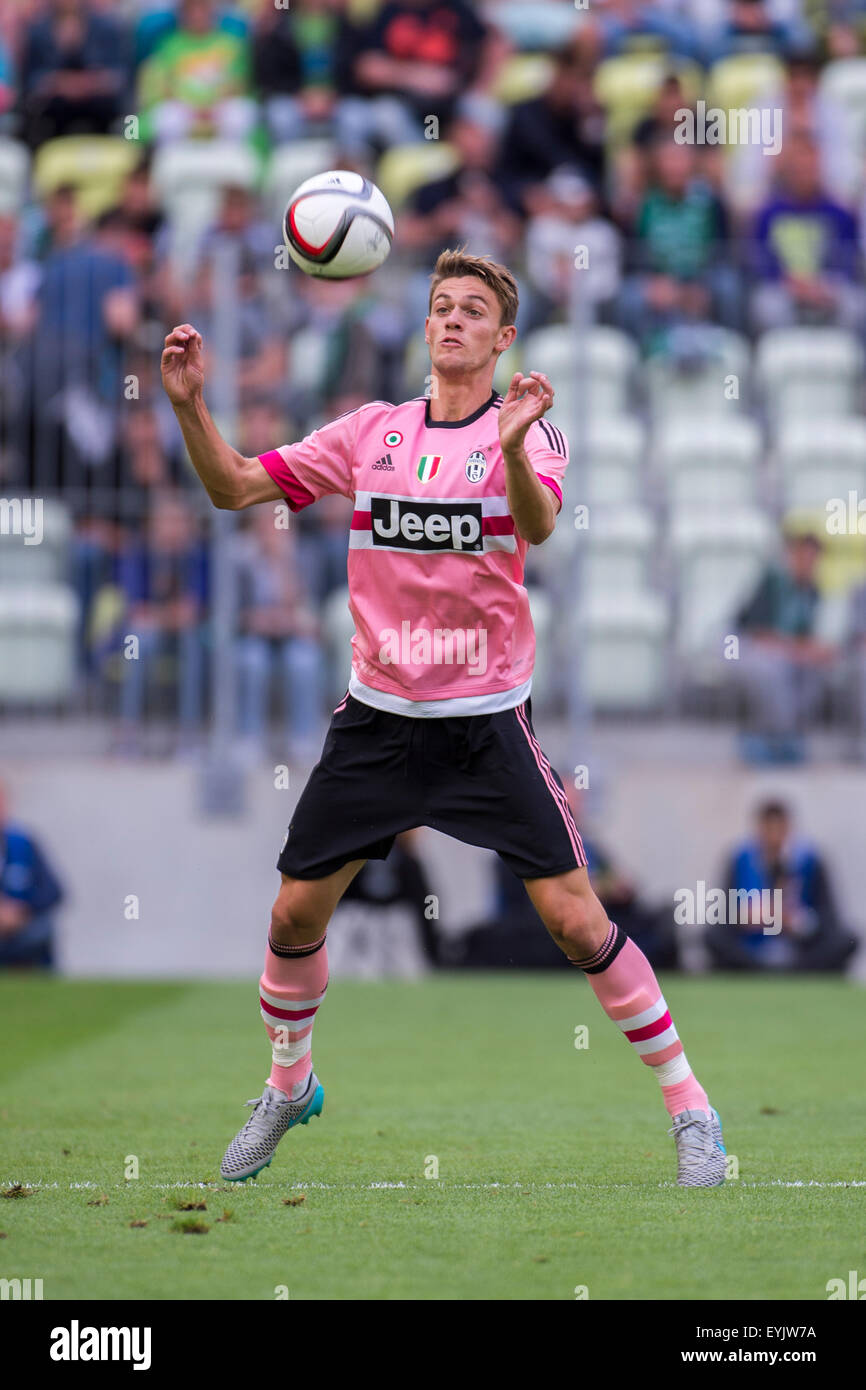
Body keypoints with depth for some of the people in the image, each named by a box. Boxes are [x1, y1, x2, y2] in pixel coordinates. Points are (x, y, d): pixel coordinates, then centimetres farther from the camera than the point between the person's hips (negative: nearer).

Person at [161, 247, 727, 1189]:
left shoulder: (526, 431, -6)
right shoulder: (373, 430, 5)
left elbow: (537, 524, -27)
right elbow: (235, 488, 4)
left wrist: (512, 445, -48)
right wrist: (188, 405, -14)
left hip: (485, 718, -4)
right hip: (376, 714, 4)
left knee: (577, 923, -10)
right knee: (296, 913, 6)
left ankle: (688, 1107, 2)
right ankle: (288, 1087, 31)